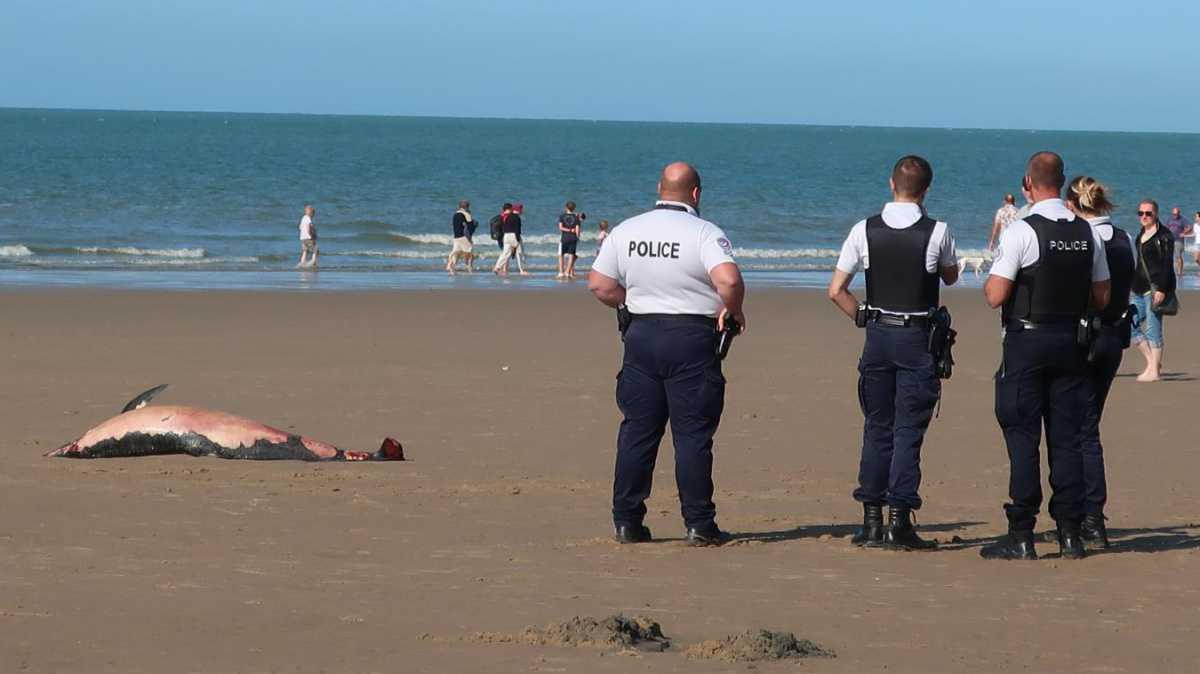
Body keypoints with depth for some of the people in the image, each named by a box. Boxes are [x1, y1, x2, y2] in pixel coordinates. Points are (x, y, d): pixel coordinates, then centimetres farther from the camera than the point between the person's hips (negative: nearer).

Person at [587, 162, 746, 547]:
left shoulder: (626, 231, 5)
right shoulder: (704, 233, -10)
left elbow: (598, 285, 6)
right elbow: (729, 280, -25)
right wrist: (732, 310, -6)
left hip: (641, 334, 4)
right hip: (692, 340, -4)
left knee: (637, 429, 10)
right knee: (692, 433, 0)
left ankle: (626, 521, 11)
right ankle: (699, 525, 0)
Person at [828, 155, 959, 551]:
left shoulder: (864, 231, -2)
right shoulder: (937, 232, -8)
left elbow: (836, 291, -1)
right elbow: (951, 277, 12)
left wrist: (866, 319, 10)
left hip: (877, 335, 3)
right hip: (917, 338, -3)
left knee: (877, 426, 12)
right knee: (909, 429, -1)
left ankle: (872, 519, 12)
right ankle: (899, 519, -6)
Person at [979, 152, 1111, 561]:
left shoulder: (1021, 232, -13)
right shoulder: (1088, 234, 5)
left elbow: (996, 296, -15)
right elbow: (1101, 297, 10)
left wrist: (989, 281, 6)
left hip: (1027, 342, -5)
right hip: (1072, 341, 5)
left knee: (1022, 438, -1)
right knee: (1067, 439, 9)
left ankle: (1021, 536, -2)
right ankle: (1070, 535, 9)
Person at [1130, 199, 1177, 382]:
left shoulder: (1164, 236, -9)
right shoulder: (1141, 235, 17)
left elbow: (1167, 264, -14)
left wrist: (1161, 289, -21)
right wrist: (1135, 285, 21)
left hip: (1155, 287, -9)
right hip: (1140, 289, 9)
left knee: (1153, 329, -7)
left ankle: (1154, 370, -1)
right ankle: (1153, 363, 13)